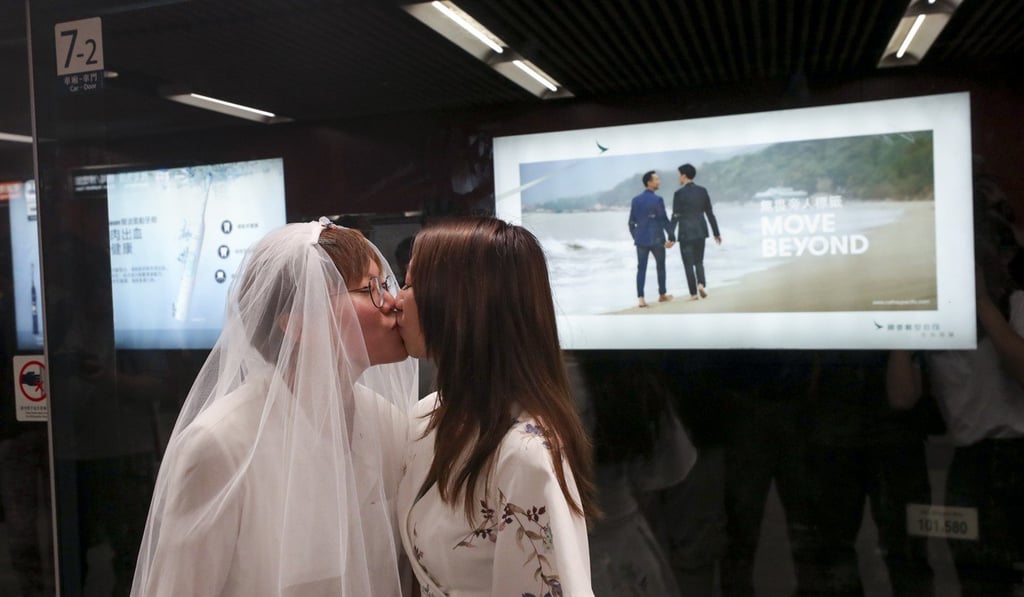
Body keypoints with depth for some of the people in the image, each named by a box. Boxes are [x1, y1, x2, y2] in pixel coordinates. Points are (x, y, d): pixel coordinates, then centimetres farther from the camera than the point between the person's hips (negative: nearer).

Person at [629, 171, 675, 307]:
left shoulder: (635, 200, 5)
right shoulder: (657, 200, -11)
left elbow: (631, 222, 8)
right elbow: (664, 220, -13)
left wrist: (635, 237, 17)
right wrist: (672, 237, -9)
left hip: (641, 239, 4)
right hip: (656, 239, -4)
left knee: (641, 268, 2)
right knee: (660, 266, 13)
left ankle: (641, 298, -5)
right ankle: (662, 295, 24)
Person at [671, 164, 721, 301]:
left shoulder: (679, 193, -9)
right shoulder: (702, 190, 4)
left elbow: (675, 216, -13)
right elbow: (710, 213, 6)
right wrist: (716, 233, 12)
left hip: (686, 233, -4)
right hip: (700, 231, 4)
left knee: (689, 264, 4)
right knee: (699, 261, 17)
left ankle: (694, 293, 4)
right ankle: (701, 284, -7)